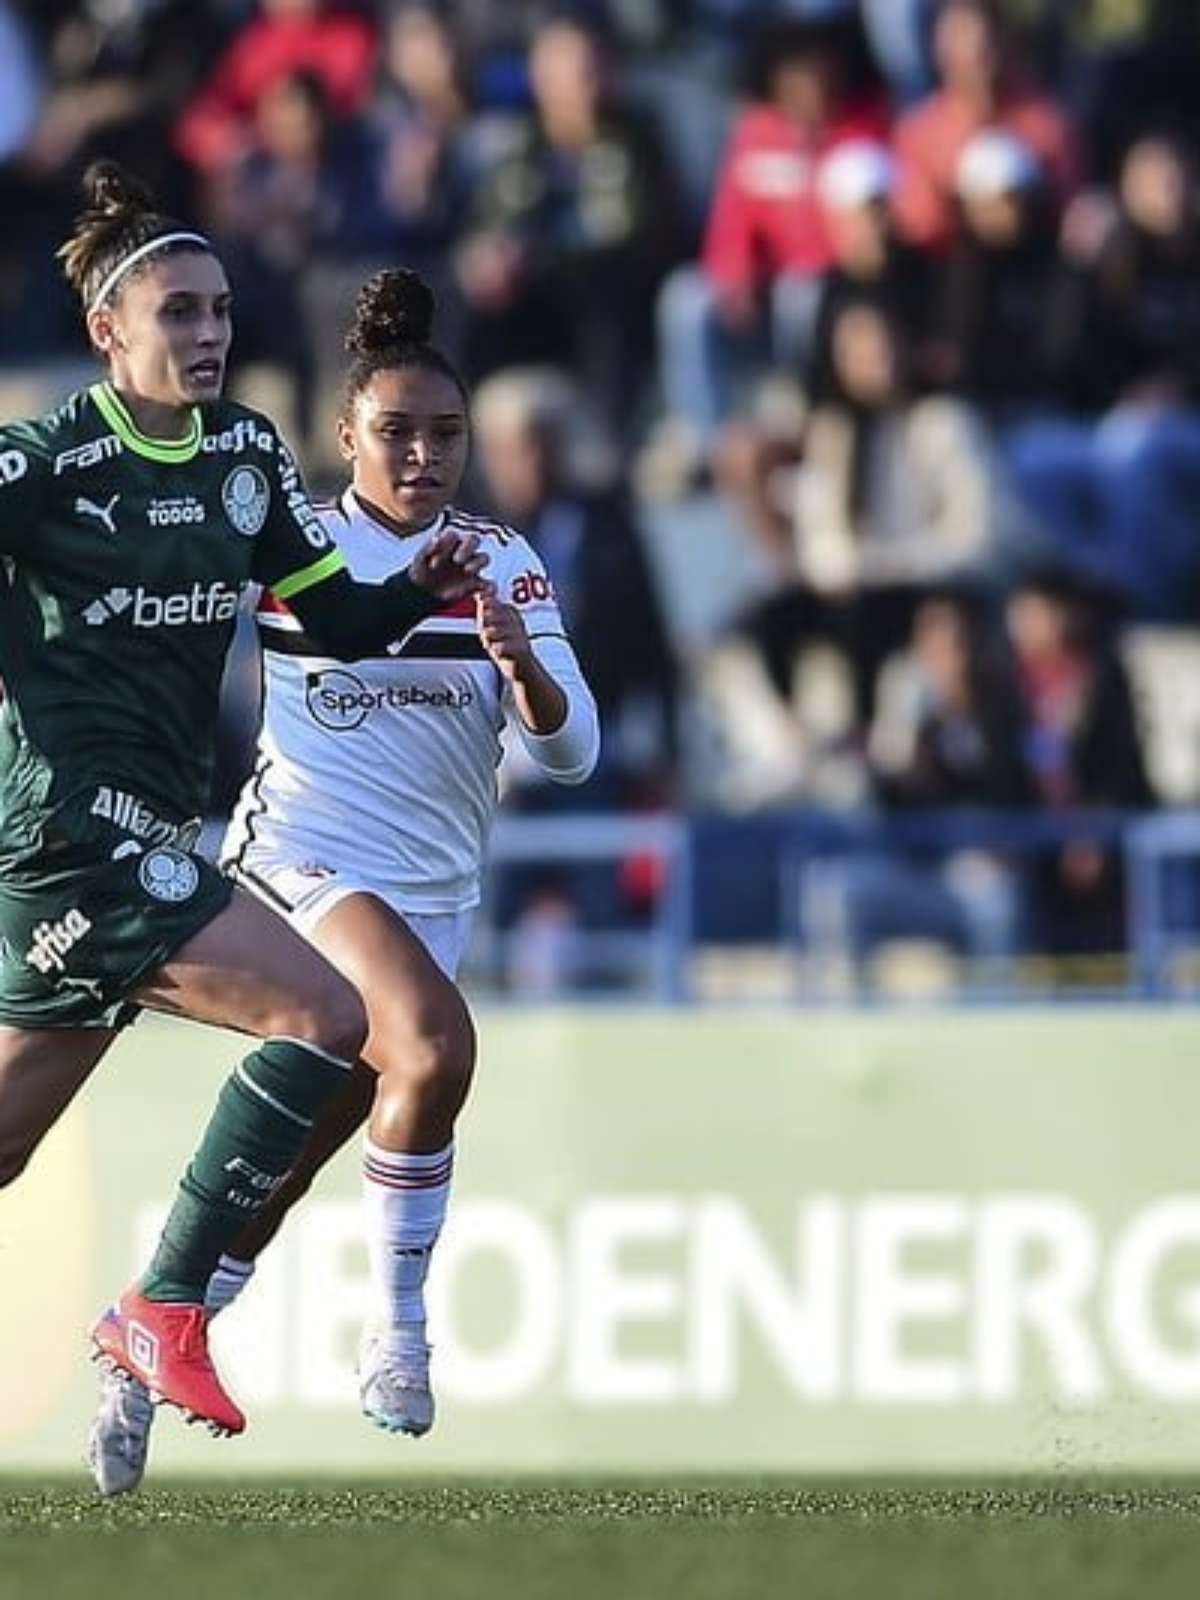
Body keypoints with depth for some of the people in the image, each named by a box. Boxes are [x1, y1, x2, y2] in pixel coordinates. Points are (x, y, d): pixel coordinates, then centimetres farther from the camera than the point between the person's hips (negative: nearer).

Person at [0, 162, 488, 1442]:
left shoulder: (247, 454, 10)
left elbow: (340, 621, 13)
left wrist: (426, 592, -3)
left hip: (149, 831, 8)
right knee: (322, 1015, -18)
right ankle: (163, 1311, -14)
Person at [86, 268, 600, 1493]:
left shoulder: (506, 568, 3)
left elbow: (569, 756, -4)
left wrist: (522, 666, -22)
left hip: (432, 892, 4)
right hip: (301, 852, -4)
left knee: (294, 1154, 4)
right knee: (436, 1043, -31)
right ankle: (395, 1331, -20)